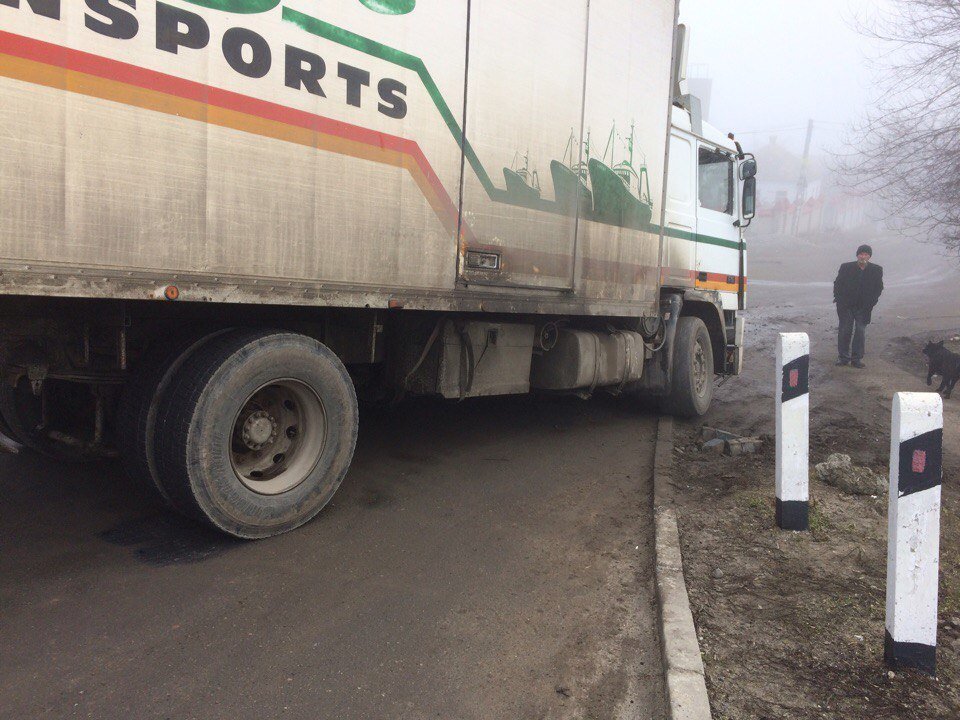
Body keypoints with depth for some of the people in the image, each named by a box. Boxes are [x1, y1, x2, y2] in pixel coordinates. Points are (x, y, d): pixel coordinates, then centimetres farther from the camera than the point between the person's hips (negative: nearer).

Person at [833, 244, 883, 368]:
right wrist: (839, 299, -5)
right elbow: (837, 284, 5)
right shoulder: (846, 267, -2)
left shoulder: (876, 270, 0)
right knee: (845, 331, 2)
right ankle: (844, 358, 11)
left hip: (864, 307, 0)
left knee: (860, 332, 0)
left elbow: (879, 288, 7)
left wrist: (870, 303, -4)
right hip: (846, 306, 0)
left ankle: (857, 358, 7)